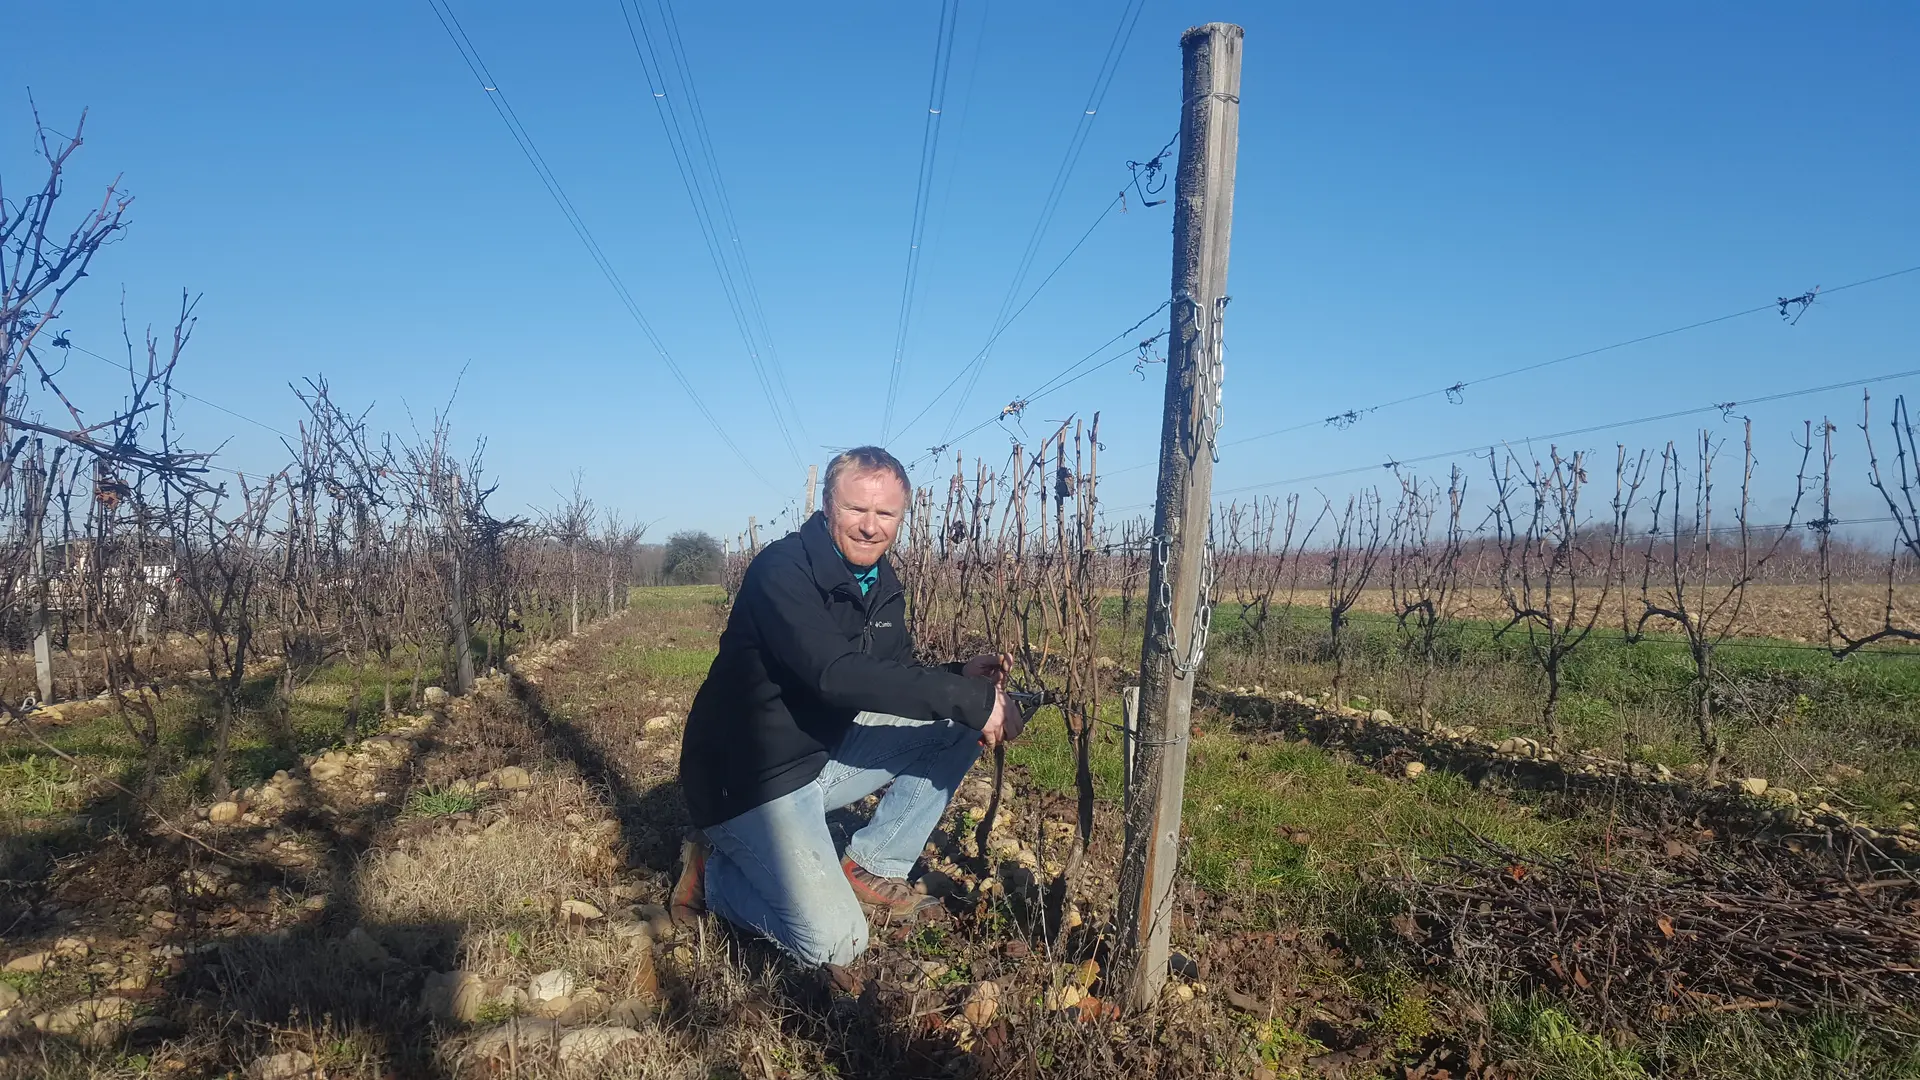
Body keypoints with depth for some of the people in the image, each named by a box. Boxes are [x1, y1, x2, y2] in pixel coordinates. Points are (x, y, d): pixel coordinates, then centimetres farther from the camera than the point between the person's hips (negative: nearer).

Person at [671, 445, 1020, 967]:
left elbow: (896, 680, 12)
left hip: (825, 751, 8)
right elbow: (836, 674, -35)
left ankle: (871, 869, 7)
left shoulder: (883, 585, 4)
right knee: (834, 943, -17)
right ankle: (712, 872, 8)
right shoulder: (783, 570, -22)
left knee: (955, 726, -1)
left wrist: (959, 678, -10)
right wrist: (968, 698, -33)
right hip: (749, 776, -8)